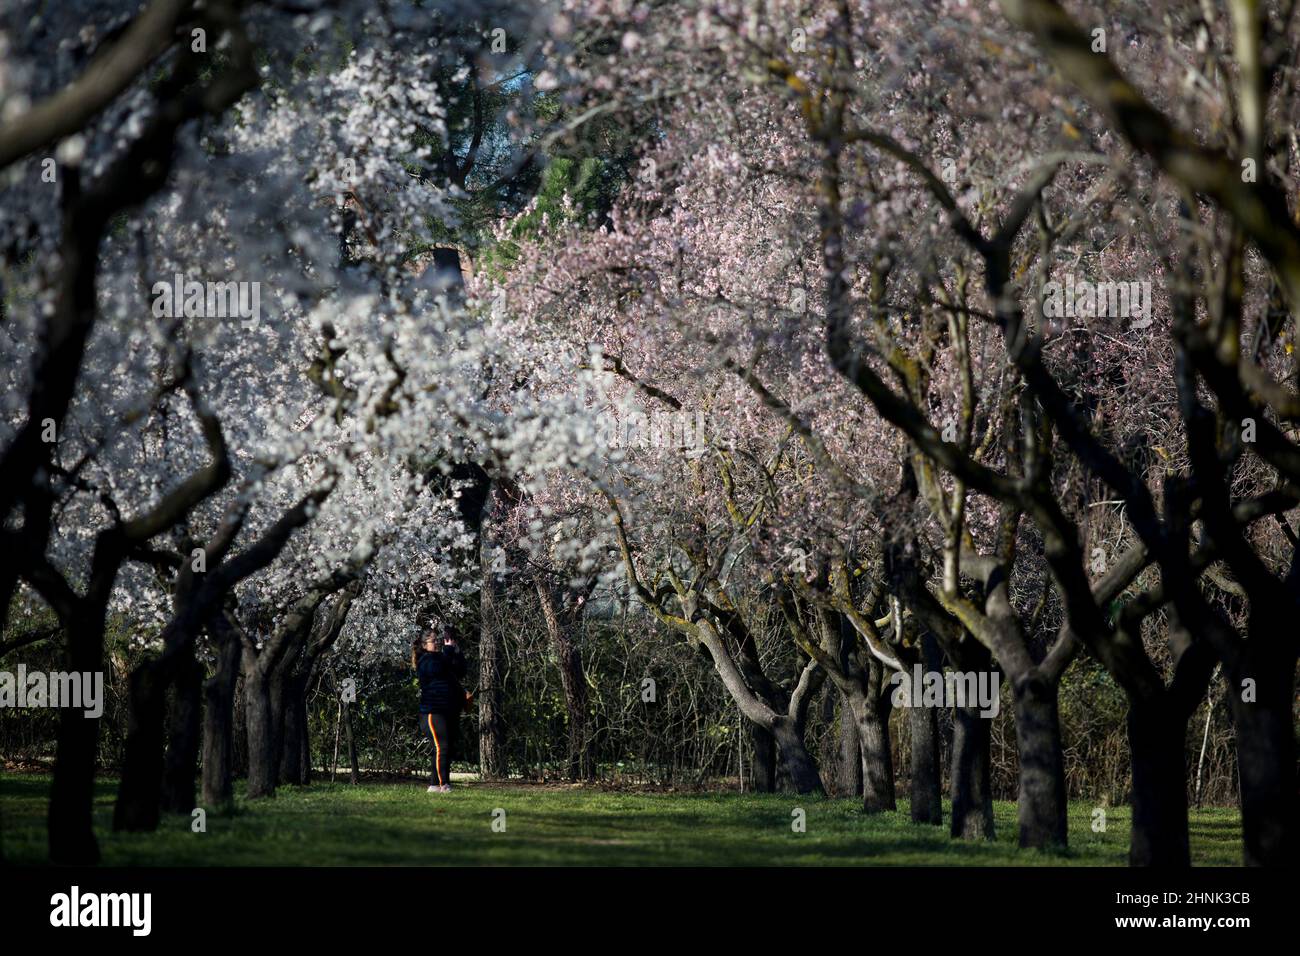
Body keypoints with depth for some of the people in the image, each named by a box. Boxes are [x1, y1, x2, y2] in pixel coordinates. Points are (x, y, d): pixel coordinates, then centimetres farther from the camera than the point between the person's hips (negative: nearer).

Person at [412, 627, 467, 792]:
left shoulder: (441, 658, 21)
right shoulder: (425, 660, -1)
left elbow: (460, 671, 12)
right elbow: (437, 669, -18)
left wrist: (456, 651, 2)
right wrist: (448, 649, -9)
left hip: (448, 710, 9)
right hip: (433, 711, -9)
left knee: (449, 748, 7)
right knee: (441, 747, -16)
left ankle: (434, 784, 9)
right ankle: (443, 784, -20)